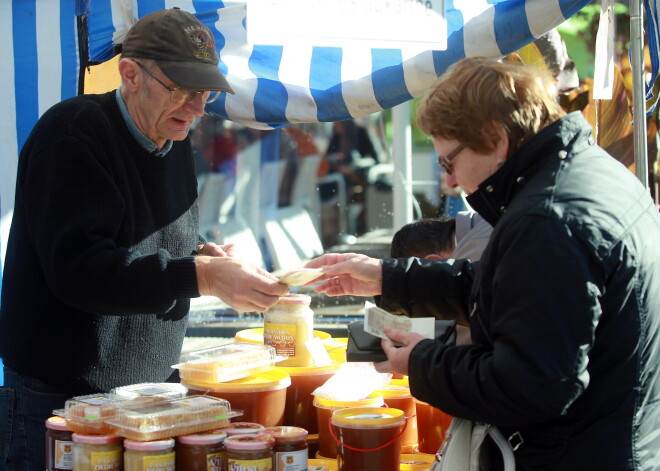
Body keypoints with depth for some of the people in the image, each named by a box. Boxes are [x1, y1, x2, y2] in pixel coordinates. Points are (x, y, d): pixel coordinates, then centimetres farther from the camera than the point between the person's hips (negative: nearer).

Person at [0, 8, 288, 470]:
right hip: (57, 396, -7)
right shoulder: (73, 134, -16)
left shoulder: (174, 141, 10)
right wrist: (202, 276, -33)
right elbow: (77, 268, -27)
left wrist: (205, 255, -4)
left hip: (145, 392, 7)